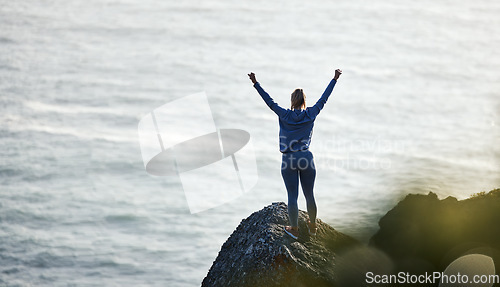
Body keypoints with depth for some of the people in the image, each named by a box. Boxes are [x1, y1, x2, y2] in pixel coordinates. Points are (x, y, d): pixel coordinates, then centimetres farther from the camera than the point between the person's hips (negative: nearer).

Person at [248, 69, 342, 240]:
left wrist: (256, 84, 8)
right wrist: (334, 80, 19)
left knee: (292, 196, 4)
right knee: (309, 195, 13)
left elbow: (269, 102, 3)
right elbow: (323, 99, 9)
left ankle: (294, 229, 13)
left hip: (289, 160, -1)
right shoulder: (310, 115, 0)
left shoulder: (285, 115, -2)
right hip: (306, 158, 1)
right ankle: (312, 226, 26)